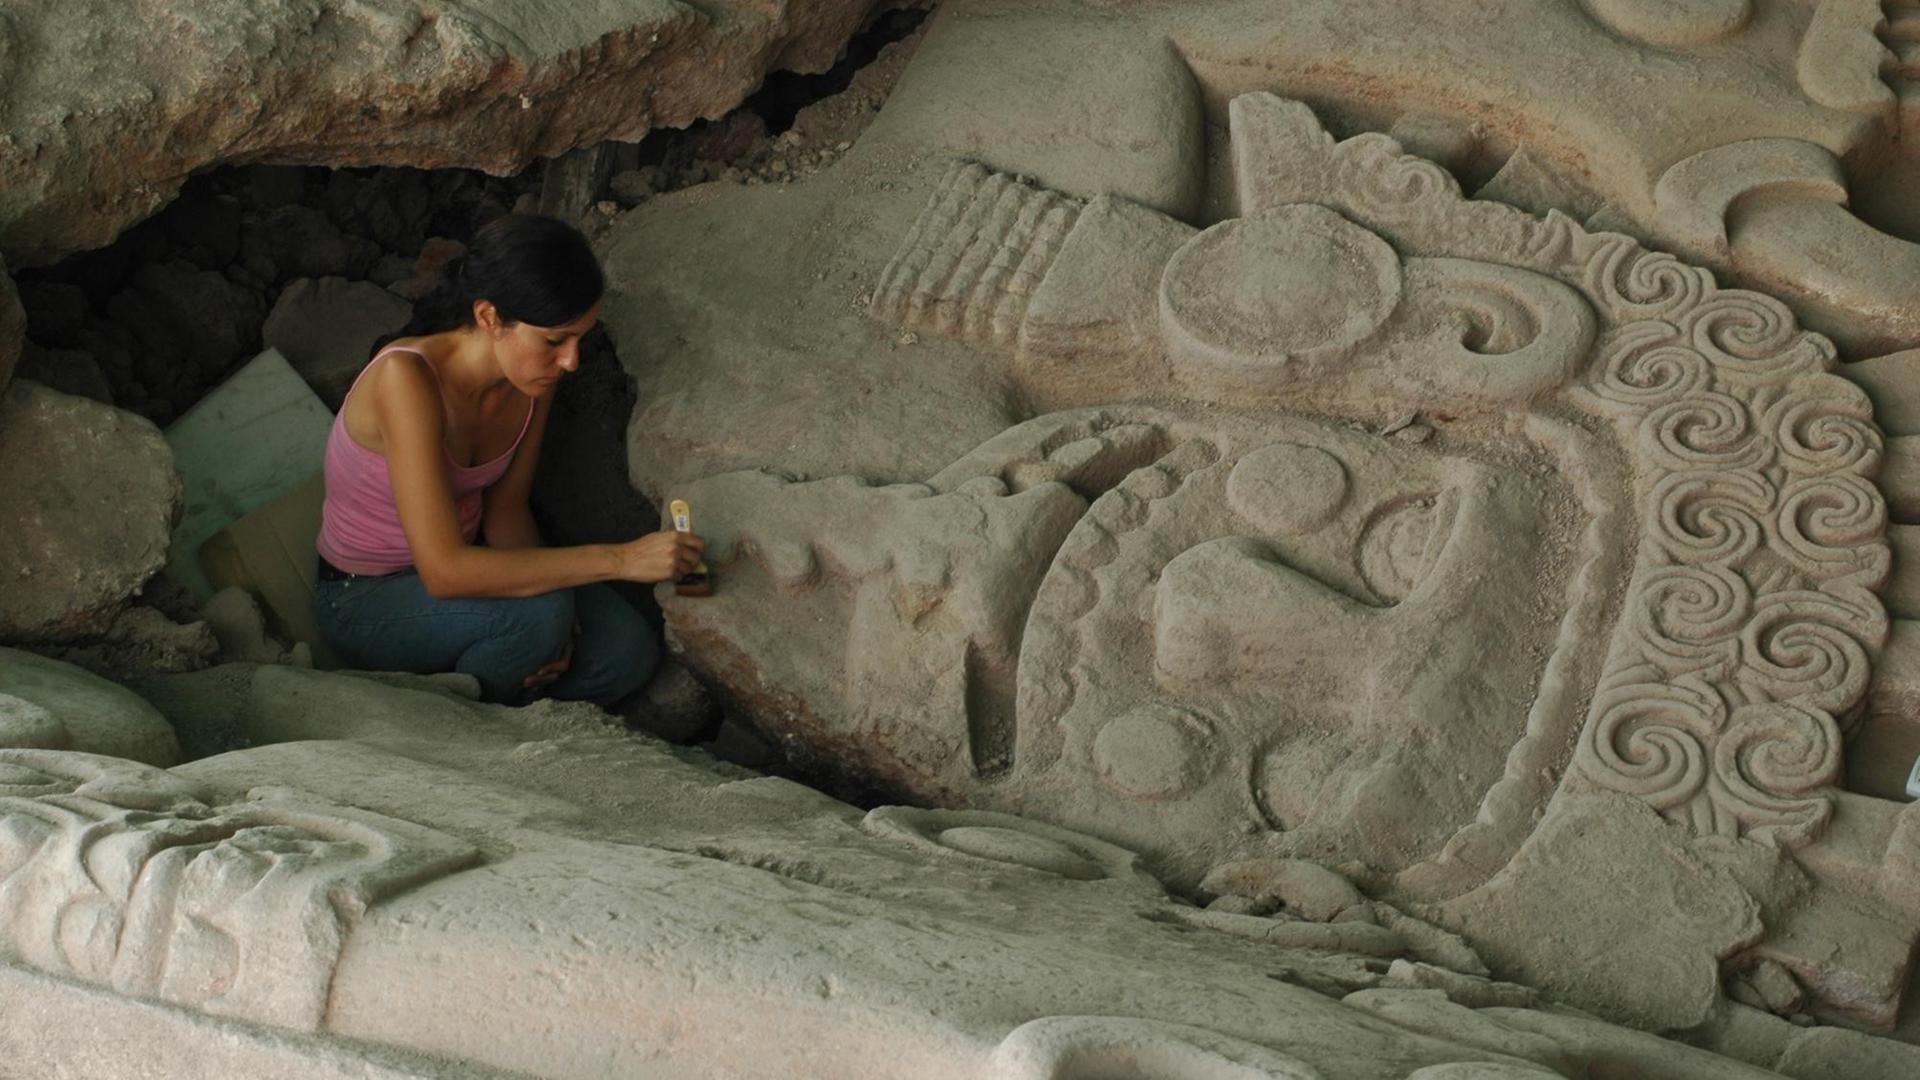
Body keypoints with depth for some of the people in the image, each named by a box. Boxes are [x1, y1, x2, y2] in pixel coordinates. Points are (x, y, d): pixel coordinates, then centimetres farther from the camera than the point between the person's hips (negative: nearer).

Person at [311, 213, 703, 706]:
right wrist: (619, 559, -38)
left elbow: (506, 508, 2)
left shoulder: (532, 378, -11)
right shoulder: (407, 377, -33)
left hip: (462, 563, 6)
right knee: (541, 610, -32)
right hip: (363, 601, -6)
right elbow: (444, 572, -39)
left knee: (628, 654, -14)